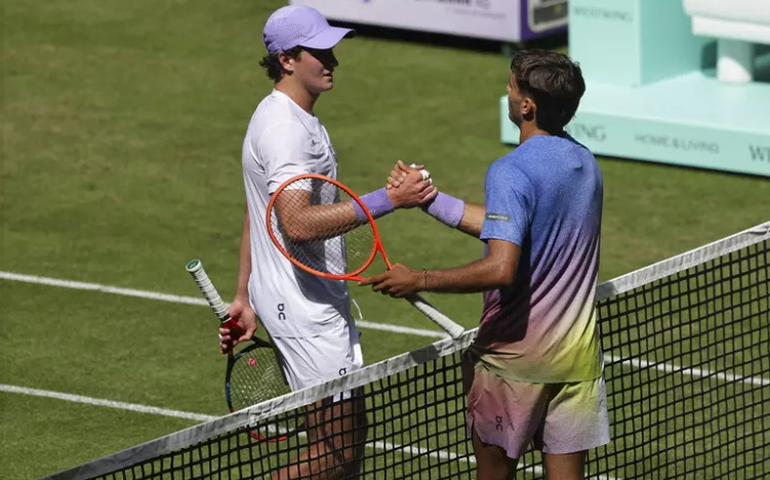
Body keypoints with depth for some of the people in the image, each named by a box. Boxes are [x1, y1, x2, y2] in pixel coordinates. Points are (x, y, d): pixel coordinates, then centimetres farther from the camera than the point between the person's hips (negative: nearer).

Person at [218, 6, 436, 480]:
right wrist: (389, 199, -33)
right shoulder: (283, 128, -18)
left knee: (346, 440, 11)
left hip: (318, 301, 11)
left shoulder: (297, 118, 15)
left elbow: (257, 217, 22)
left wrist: (244, 298, 25)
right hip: (304, 310, -11)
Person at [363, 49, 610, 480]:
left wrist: (420, 280, -19)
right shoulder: (585, 163, 8)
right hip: (578, 355, 6)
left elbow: (500, 269, -29)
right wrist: (428, 198, 16)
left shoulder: (512, 173, -19)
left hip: (515, 354, -6)